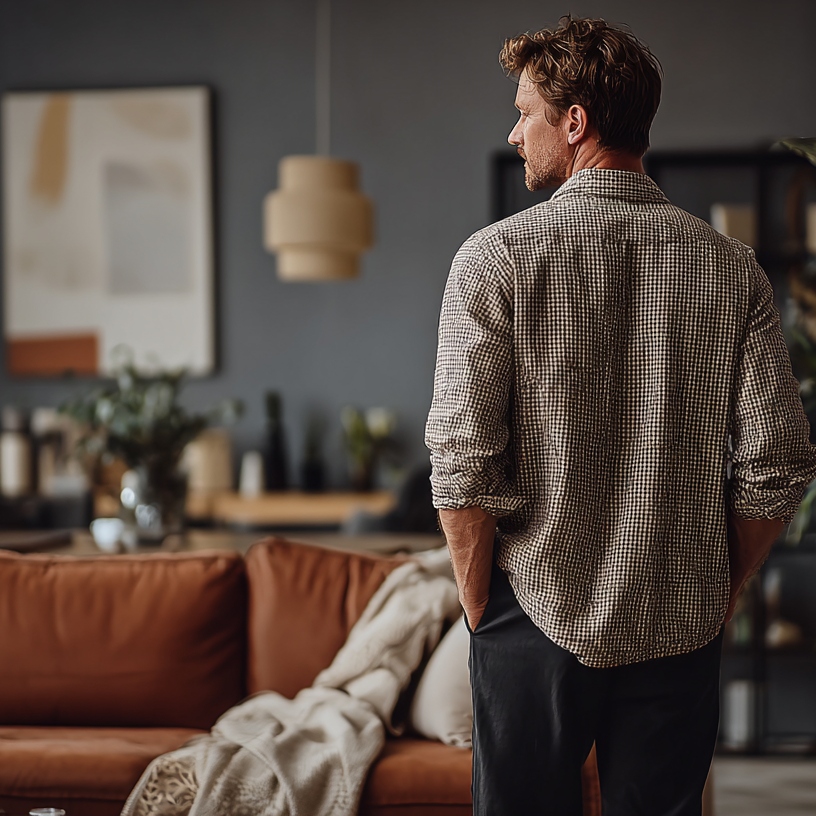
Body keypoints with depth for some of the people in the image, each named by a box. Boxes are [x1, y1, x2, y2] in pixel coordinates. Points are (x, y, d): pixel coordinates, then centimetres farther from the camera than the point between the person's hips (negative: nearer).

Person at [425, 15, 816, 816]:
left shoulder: (497, 257, -9)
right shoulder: (730, 266, 0)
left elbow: (463, 465, -13)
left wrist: (480, 609, 0)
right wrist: (715, 595, 10)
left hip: (539, 621, -2)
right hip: (682, 632, 2)